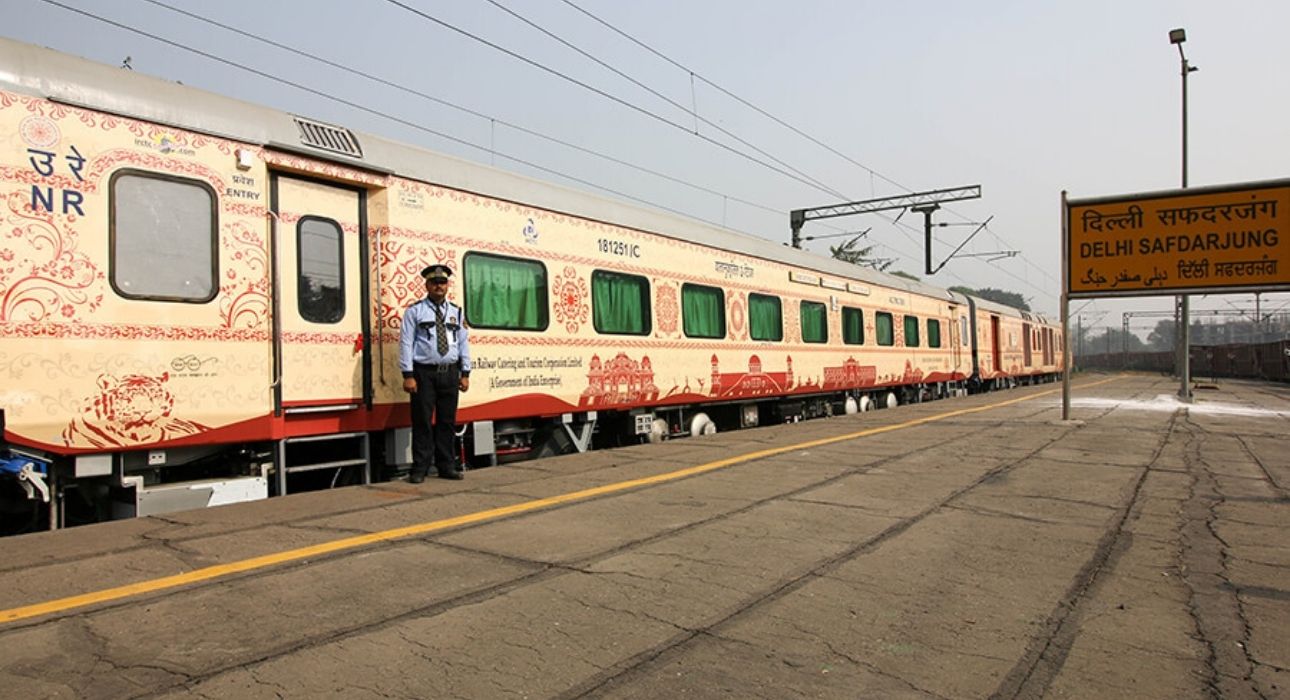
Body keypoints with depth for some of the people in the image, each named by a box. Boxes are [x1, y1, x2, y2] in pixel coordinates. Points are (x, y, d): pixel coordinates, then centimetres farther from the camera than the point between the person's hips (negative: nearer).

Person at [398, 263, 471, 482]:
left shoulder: (456, 312, 12)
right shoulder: (414, 311, 1)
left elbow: (464, 343, 12)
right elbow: (406, 344, -3)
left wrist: (465, 374, 7)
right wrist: (408, 375, -10)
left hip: (450, 373, 4)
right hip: (424, 373, -3)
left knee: (447, 421, 9)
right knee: (422, 422, -2)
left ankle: (446, 466, 18)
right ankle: (420, 469, 6)